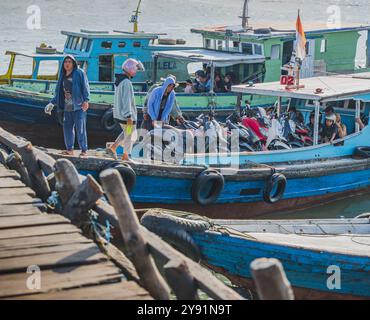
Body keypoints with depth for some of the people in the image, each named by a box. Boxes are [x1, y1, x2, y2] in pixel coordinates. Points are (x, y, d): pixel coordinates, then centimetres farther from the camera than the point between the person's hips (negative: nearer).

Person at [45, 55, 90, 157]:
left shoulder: (79, 73, -1)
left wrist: (86, 100, -19)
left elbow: (85, 87, -9)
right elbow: (58, 93, 23)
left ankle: (84, 150, -2)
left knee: (80, 128, -7)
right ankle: (69, 149, 17)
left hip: (79, 106, -6)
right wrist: (52, 103, 17)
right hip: (67, 107, 6)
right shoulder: (63, 76, 17)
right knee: (67, 127, 7)